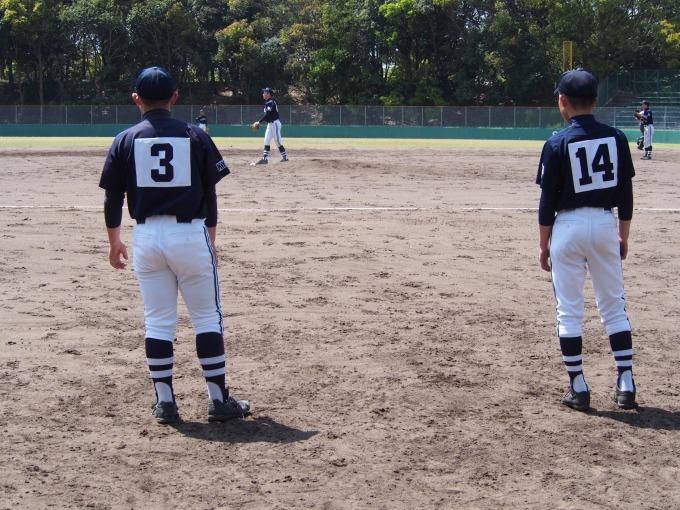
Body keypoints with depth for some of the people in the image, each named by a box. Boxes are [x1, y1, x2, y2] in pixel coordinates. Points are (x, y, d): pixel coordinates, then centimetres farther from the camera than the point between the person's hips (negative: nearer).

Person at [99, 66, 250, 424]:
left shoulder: (125, 141, 2)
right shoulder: (195, 137, 1)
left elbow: (112, 198, 4)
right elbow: (209, 194, 3)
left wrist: (114, 243, 16)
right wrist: (210, 240, 13)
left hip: (146, 237, 2)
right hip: (190, 233, -1)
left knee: (157, 321, 9)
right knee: (207, 318, 6)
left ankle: (164, 402, 12)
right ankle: (218, 400, 8)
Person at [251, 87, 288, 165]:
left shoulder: (271, 102, -16)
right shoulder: (267, 103, 13)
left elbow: (267, 114, -24)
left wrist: (259, 122, -23)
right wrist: (259, 122, 10)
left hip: (275, 123, -10)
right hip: (270, 124, 10)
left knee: (278, 141, -3)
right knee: (266, 141, 5)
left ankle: (284, 157, 6)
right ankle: (265, 158, 3)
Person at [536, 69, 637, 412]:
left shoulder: (557, 144, -9)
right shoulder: (616, 138, 1)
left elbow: (548, 200, -7)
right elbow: (626, 193, 5)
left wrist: (544, 244, 2)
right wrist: (624, 236, 14)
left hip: (568, 226, -3)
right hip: (605, 224, 3)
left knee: (569, 310, 5)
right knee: (614, 306, 12)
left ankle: (578, 388, 7)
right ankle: (626, 384, 9)